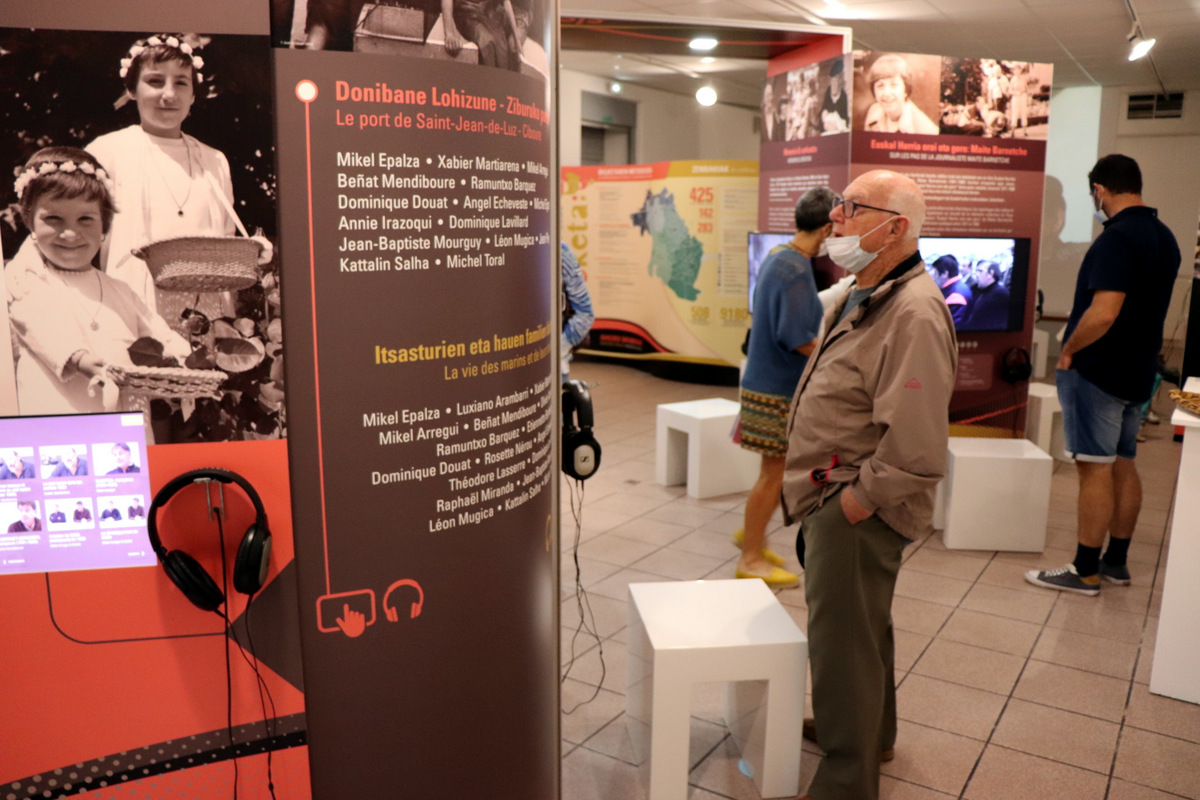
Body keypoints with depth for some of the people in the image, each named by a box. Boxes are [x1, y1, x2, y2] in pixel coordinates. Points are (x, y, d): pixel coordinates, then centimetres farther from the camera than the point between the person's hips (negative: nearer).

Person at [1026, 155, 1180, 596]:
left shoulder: (1117, 237, -19)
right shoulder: (1164, 237, 11)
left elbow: (1103, 313, -28)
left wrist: (1068, 350, -14)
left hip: (1098, 372, -9)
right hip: (1138, 371, 9)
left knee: (1095, 468, -4)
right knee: (1123, 464, 15)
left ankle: (1084, 571, 4)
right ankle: (1116, 562, 25)